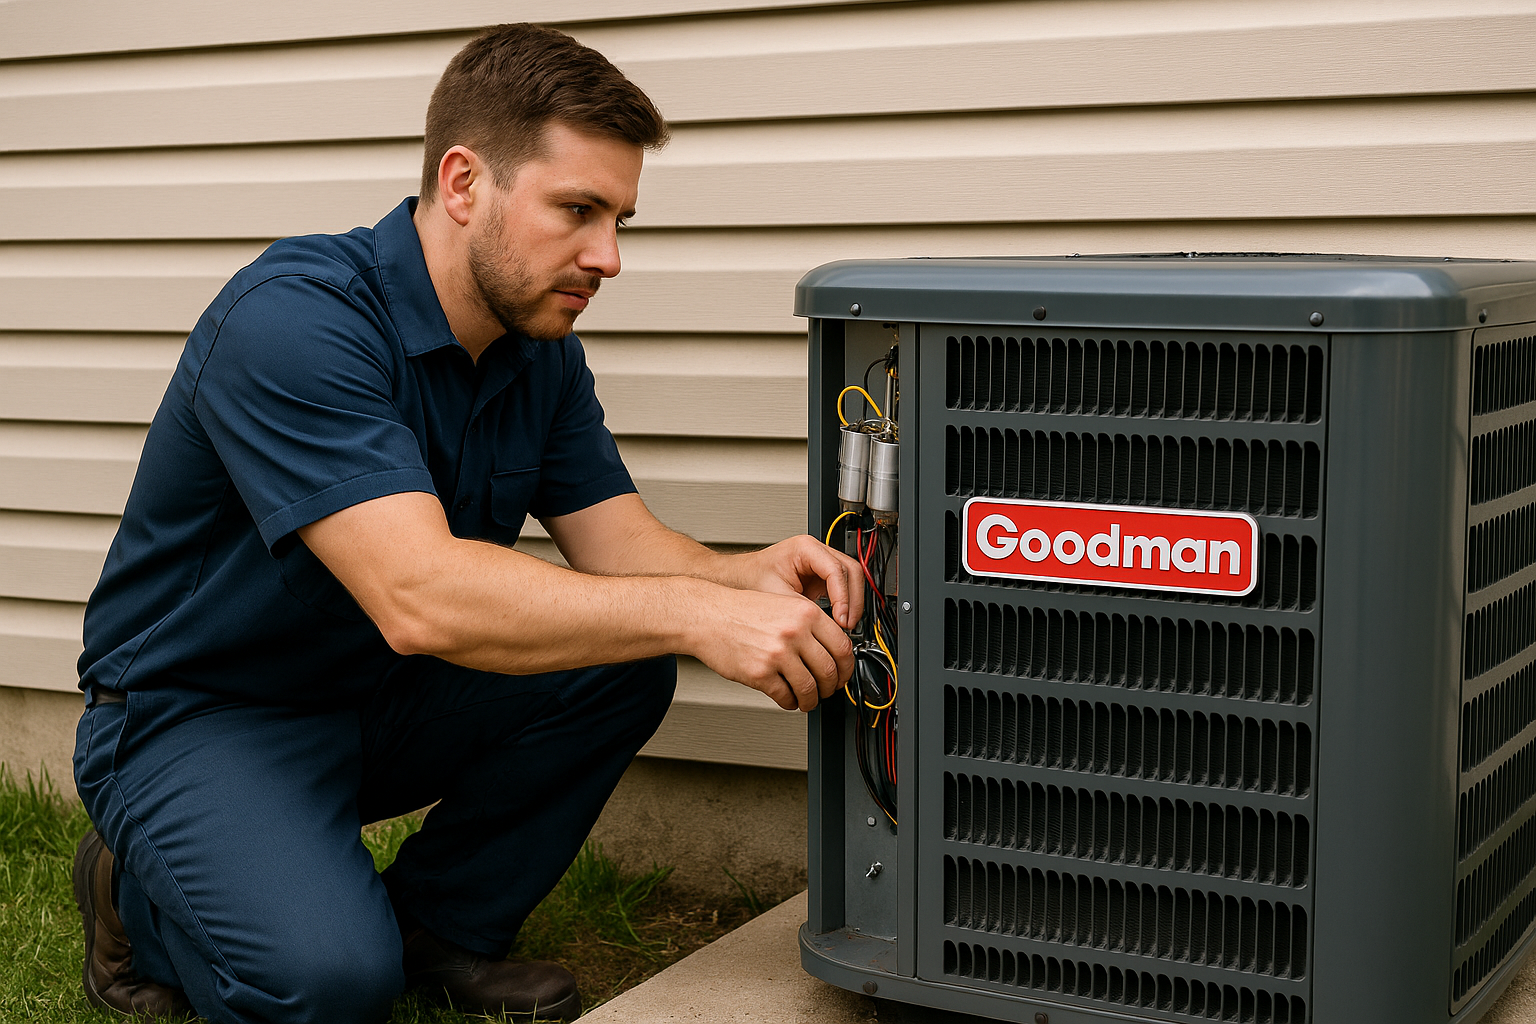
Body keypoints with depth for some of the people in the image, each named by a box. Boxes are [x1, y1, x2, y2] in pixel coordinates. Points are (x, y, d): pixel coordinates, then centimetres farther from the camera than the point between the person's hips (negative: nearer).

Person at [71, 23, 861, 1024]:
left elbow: (618, 541, -5)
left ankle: (440, 925, 5)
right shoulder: (295, 317, -29)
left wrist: (749, 577, -27)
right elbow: (419, 595, -38)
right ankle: (141, 897, 3)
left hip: (383, 696, 7)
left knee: (623, 662, -14)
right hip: (197, 713, -7)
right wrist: (695, 611, -42)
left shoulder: (541, 348, -1)